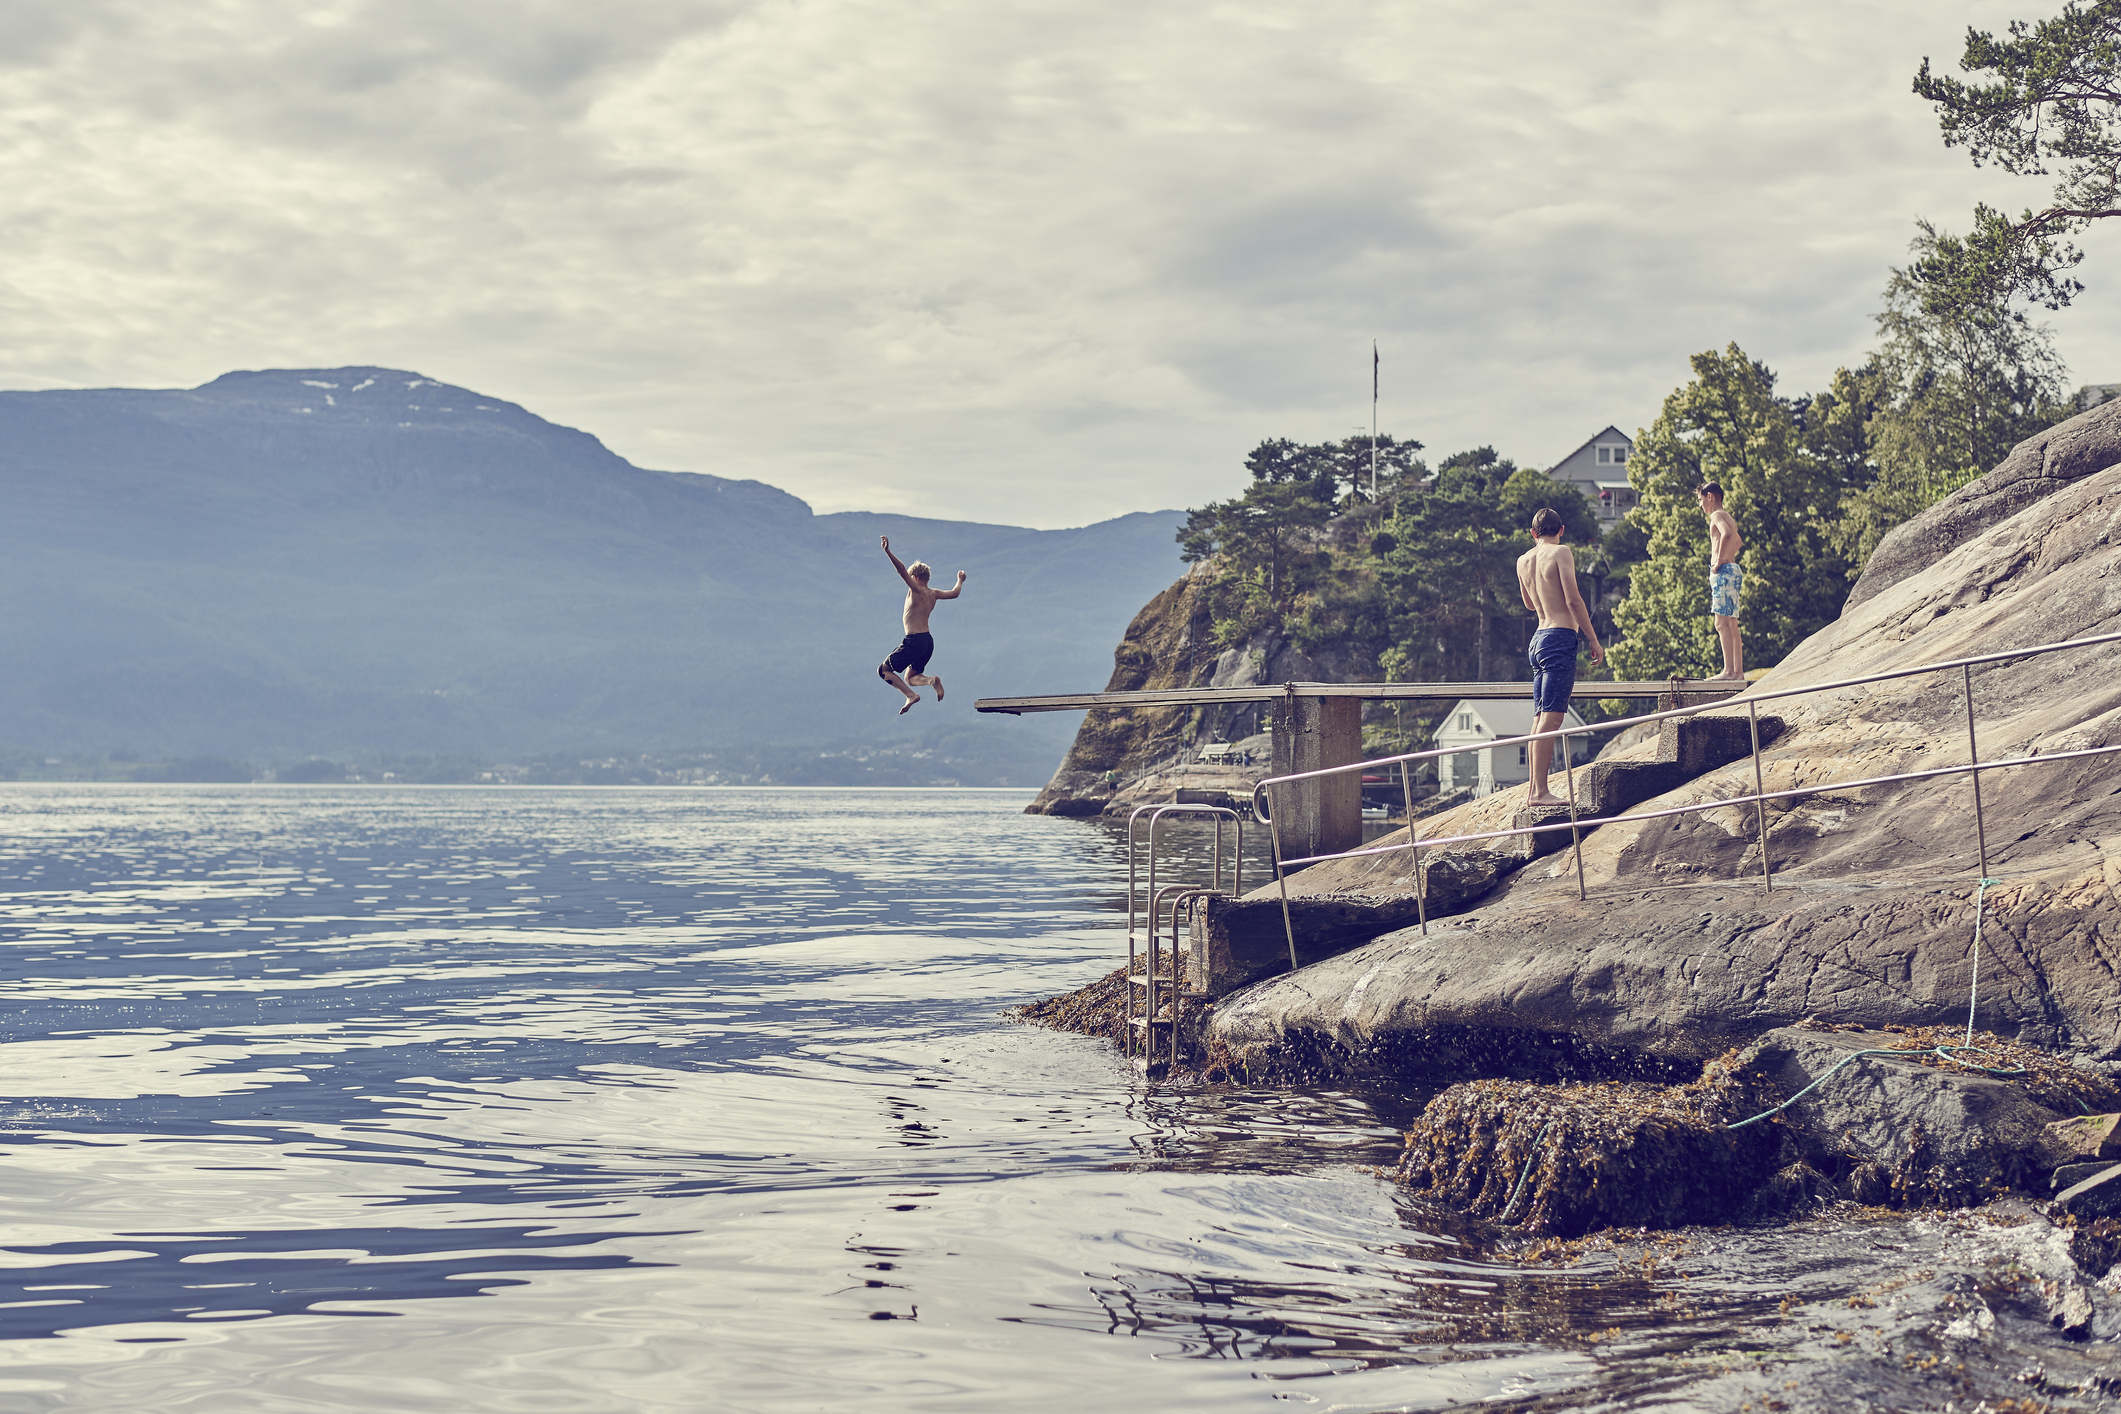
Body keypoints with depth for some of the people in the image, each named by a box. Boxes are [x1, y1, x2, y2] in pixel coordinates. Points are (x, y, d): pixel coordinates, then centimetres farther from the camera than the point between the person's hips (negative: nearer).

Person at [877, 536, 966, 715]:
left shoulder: (916, 590, -10)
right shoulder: (933, 594, 10)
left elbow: (902, 570, -23)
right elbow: (954, 593, 27)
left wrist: (888, 552, -31)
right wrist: (960, 580, 48)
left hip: (914, 641, -8)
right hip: (928, 641, 8)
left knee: (883, 670, 3)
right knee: (911, 678, 21)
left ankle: (911, 695, -13)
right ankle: (932, 680, -9)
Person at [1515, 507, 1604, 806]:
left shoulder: (1523, 561, 15)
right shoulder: (1561, 552, -4)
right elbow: (1573, 599, -12)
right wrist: (1594, 641, -8)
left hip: (1539, 637, 8)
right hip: (1560, 637, -8)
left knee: (1541, 718, 10)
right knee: (1551, 717, -12)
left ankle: (1534, 790, 10)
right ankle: (1539, 792, -17)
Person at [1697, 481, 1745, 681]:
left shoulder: (1717, 515, -7)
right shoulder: (1728, 518, 22)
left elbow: (1727, 534, -29)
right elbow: (1739, 542, 41)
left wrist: (1718, 561, -22)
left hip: (1723, 572, -10)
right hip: (1733, 571, 10)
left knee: (1722, 623, -14)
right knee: (1731, 625, 9)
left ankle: (1729, 670, -20)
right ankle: (1738, 671, 8)